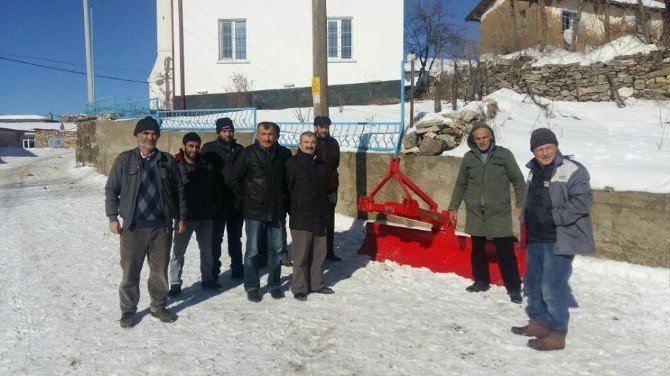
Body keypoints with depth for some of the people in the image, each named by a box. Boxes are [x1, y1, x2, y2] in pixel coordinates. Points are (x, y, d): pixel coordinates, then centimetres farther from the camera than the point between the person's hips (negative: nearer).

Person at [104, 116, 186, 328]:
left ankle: (159, 306, 28)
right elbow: (111, 190, 4)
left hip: (162, 226, 2)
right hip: (133, 227, -1)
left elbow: (178, 190, 11)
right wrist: (113, 217, -2)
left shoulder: (167, 161, 6)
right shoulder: (124, 160, 1)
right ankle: (128, 310, 23)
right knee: (130, 271, 6)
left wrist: (181, 216, 8)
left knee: (160, 270, 11)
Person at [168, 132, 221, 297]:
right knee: (178, 251, 1)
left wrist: (212, 207, 3)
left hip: (205, 216, 4)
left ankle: (208, 279, 30)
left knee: (207, 250, 15)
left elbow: (215, 187, 11)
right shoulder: (175, 165, -10)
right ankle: (175, 283, 12)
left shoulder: (207, 165, 2)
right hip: (184, 216, -4)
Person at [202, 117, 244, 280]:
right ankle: (213, 271, 13)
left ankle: (237, 268, 25)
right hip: (217, 203, -4)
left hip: (236, 203, 4)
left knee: (235, 237, 15)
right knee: (216, 238, 3)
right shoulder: (210, 149, -3)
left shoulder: (239, 149, 9)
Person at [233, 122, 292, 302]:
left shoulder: (284, 154, 1)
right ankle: (252, 287, 17)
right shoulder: (247, 154, -6)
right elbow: (236, 180, 1)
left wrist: (285, 200, 7)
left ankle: (274, 284, 26)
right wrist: (245, 200, 0)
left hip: (277, 211, 3)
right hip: (254, 211, -2)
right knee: (252, 251, 5)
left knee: (276, 250, 12)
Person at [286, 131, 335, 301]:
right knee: (301, 255, -1)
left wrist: (326, 209, 18)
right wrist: (292, 211, -10)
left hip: (319, 217, 6)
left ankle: (316, 284, 26)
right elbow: (287, 189, -9)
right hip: (300, 218, -6)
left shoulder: (320, 163, 13)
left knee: (319, 252, 13)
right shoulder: (292, 163, -6)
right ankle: (299, 288, 10)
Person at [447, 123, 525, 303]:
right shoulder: (469, 158, 6)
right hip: (475, 213, 3)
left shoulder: (504, 155, -1)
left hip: (499, 213, -3)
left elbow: (518, 180, 3)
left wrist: (520, 203, -6)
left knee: (506, 251, -3)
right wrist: (453, 207, 13)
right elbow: (460, 185, 13)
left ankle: (514, 288, 7)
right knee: (477, 249, 13)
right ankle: (481, 281, 29)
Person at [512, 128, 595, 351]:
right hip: (536, 239, 9)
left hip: (559, 241, -9)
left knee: (553, 288, -7)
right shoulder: (534, 171, 14)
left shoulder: (573, 171, -13)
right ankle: (538, 322, 34)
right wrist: (526, 228, 20)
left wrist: (554, 217, -22)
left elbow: (583, 201, -20)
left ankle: (557, 334, 7)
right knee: (533, 283, 17)